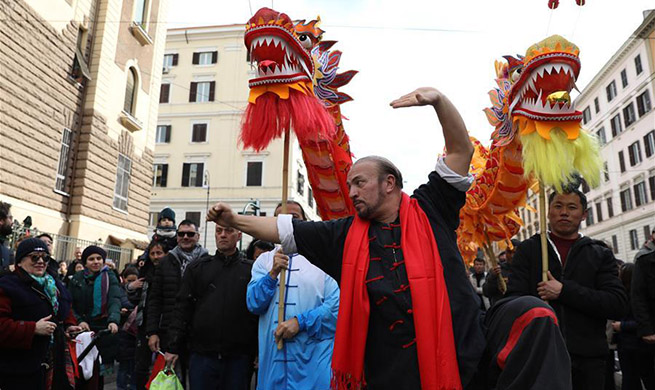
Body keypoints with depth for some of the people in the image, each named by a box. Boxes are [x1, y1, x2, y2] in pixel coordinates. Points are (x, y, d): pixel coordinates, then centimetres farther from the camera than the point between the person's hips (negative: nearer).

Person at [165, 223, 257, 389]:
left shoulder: (252, 270, 2)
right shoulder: (197, 268, 9)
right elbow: (183, 308, 7)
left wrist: (260, 352, -3)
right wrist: (174, 347, 1)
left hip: (239, 358, -1)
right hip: (201, 355, 1)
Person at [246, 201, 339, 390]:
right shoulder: (264, 260, 8)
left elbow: (336, 305, -8)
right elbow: (254, 305, 0)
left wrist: (300, 321, -16)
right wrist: (273, 273, -13)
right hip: (272, 356, 2)